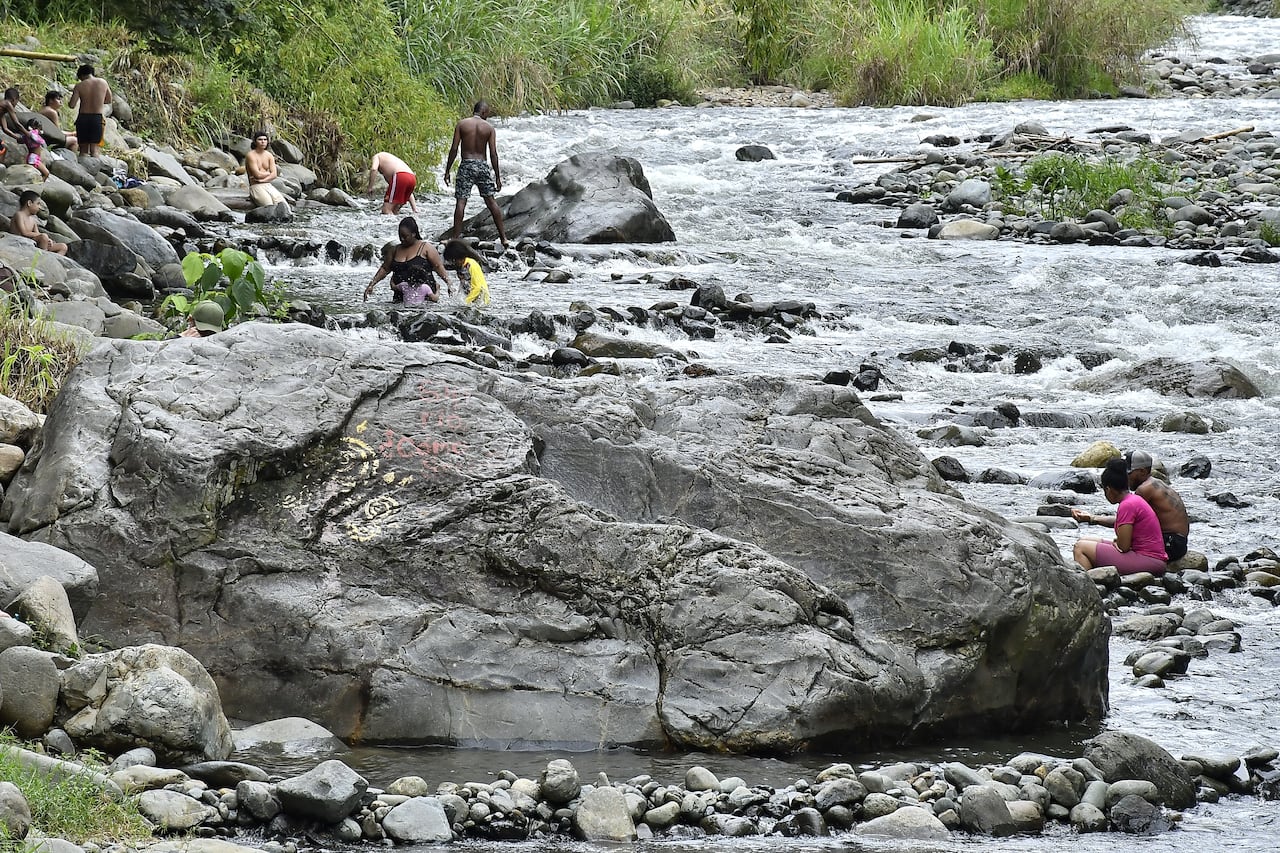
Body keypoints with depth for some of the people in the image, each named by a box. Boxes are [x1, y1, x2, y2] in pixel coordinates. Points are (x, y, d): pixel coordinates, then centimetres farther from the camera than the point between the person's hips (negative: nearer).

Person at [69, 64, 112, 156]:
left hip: (83, 118, -1)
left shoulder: (79, 86, -6)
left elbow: (72, 105, -9)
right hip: (97, 118, 1)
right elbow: (109, 100, 14)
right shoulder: (103, 83, 2)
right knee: (94, 149, 1)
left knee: (84, 149, 8)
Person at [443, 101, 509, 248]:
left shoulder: (462, 124, 0)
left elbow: (454, 149, -4)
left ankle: (455, 238, -10)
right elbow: (493, 154, -1)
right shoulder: (489, 128, 2)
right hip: (482, 166, 1)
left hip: (466, 165, -1)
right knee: (491, 202, 9)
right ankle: (503, 238, 11)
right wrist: (497, 176, 4)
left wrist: (447, 171, 2)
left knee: (460, 202, -2)